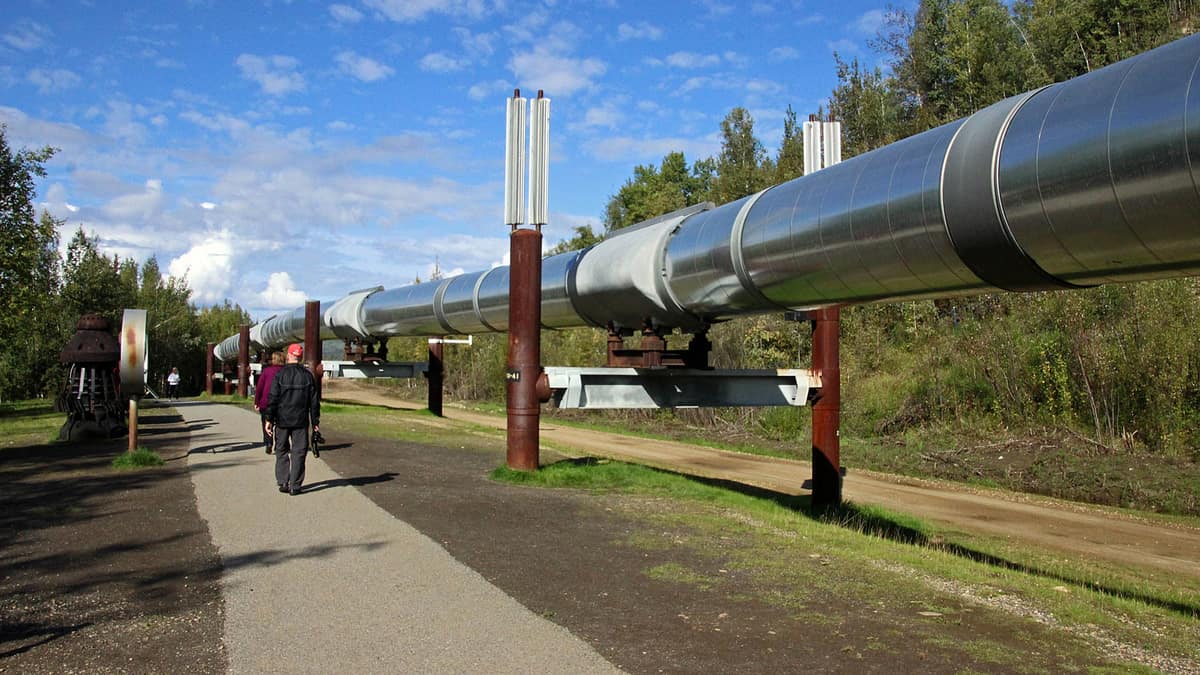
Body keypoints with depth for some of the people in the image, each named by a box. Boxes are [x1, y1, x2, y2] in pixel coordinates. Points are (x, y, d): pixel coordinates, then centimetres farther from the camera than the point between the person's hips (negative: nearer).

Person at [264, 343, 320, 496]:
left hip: (282, 420, 0)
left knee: (282, 451, 12)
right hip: (301, 421, 0)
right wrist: (315, 421, 10)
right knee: (298, 452, 4)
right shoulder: (307, 375, 1)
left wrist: (269, 419, -3)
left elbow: (273, 399, -7)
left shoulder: (280, 375, -4)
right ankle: (295, 485, 1)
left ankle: (283, 482, 8)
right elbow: (314, 401, 4)